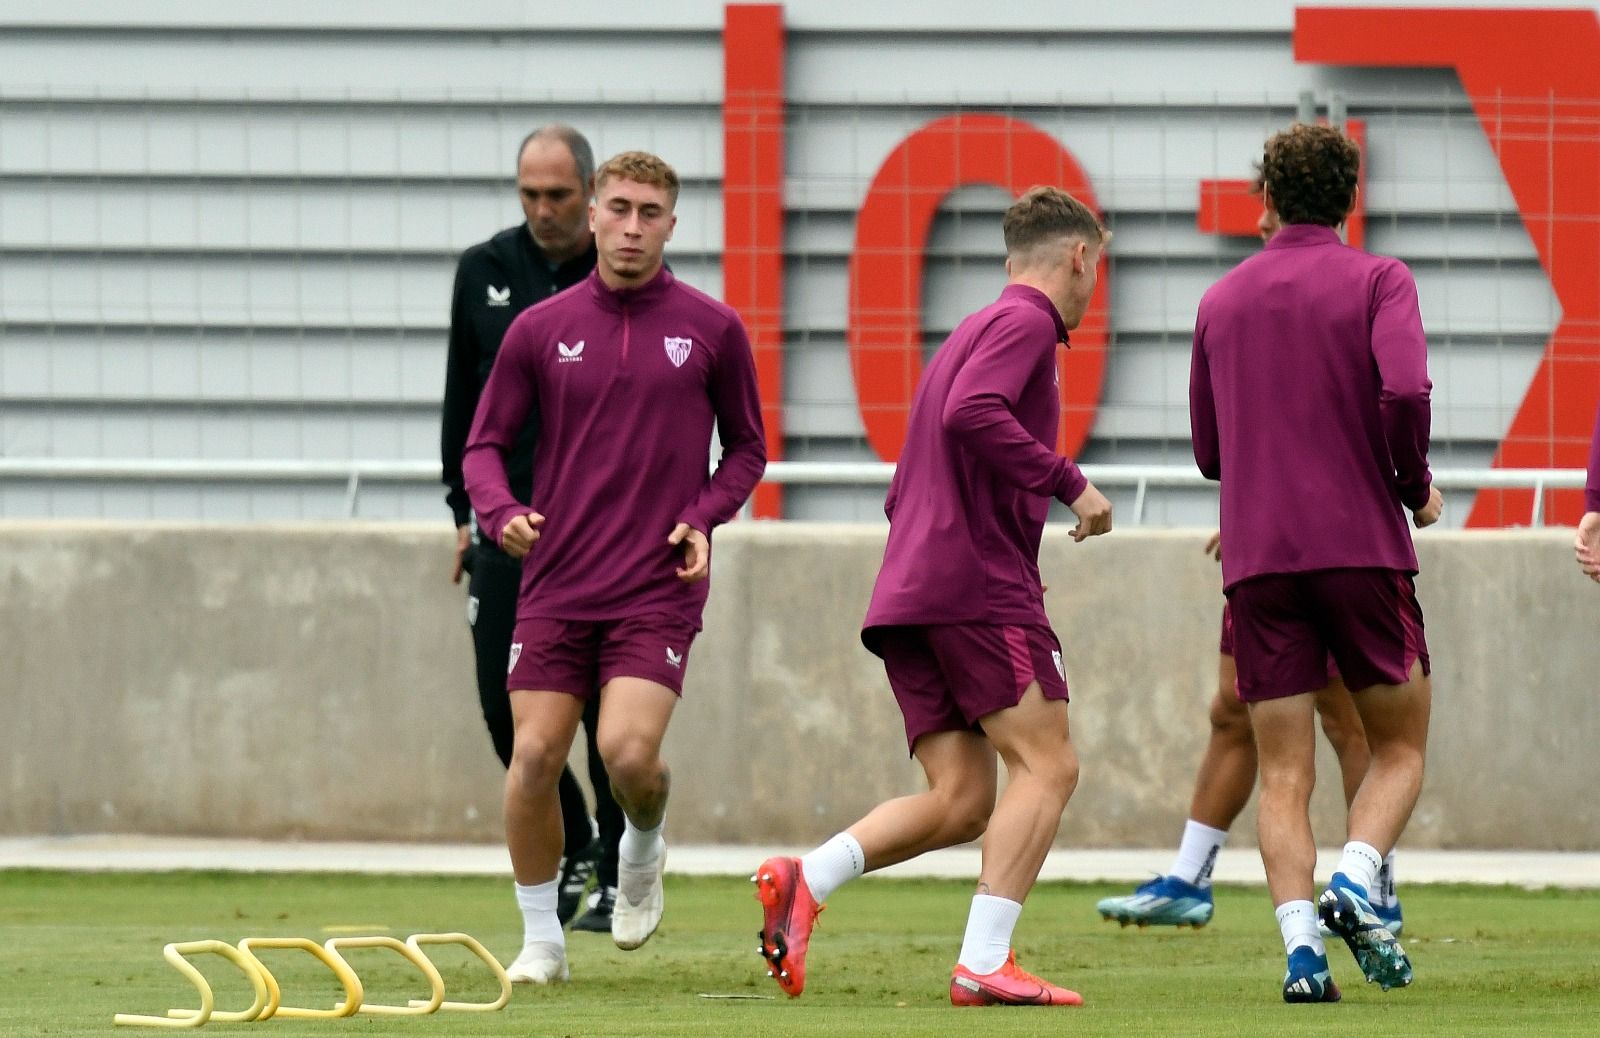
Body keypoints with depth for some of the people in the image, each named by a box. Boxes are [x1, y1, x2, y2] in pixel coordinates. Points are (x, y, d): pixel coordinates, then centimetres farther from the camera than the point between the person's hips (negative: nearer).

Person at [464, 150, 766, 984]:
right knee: (534, 758, -5)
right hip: (556, 585, 2)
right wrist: (500, 511, -12)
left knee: (629, 753, -18)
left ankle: (643, 851, 17)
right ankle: (541, 939, 12)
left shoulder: (712, 330, 3)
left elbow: (747, 447, 13)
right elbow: (484, 445, 9)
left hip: (658, 588, -2)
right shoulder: (540, 330, 4)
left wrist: (705, 516, -5)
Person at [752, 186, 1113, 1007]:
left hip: (905, 597, 9)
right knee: (1046, 764, -10)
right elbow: (972, 414, -22)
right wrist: (1068, 483, -16)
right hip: (978, 579, -9)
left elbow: (902, 497, 30)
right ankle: (984, 963, -21)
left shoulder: (971, 332, 28)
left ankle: (806, 879, -15)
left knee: (961, 800, 2)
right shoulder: (1025, 321, -2)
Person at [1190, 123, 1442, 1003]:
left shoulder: (1221, 301, 14)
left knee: (1283, 774, 2)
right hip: (1362, 547, -3)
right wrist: (1415, 486, 0)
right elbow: (1403, 391, -17)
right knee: (1399, 745, 11)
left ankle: (1301, 945, -15)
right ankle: (1354, 884, -15)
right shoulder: (1376, 282, 0)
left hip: (1257, 561, 3)